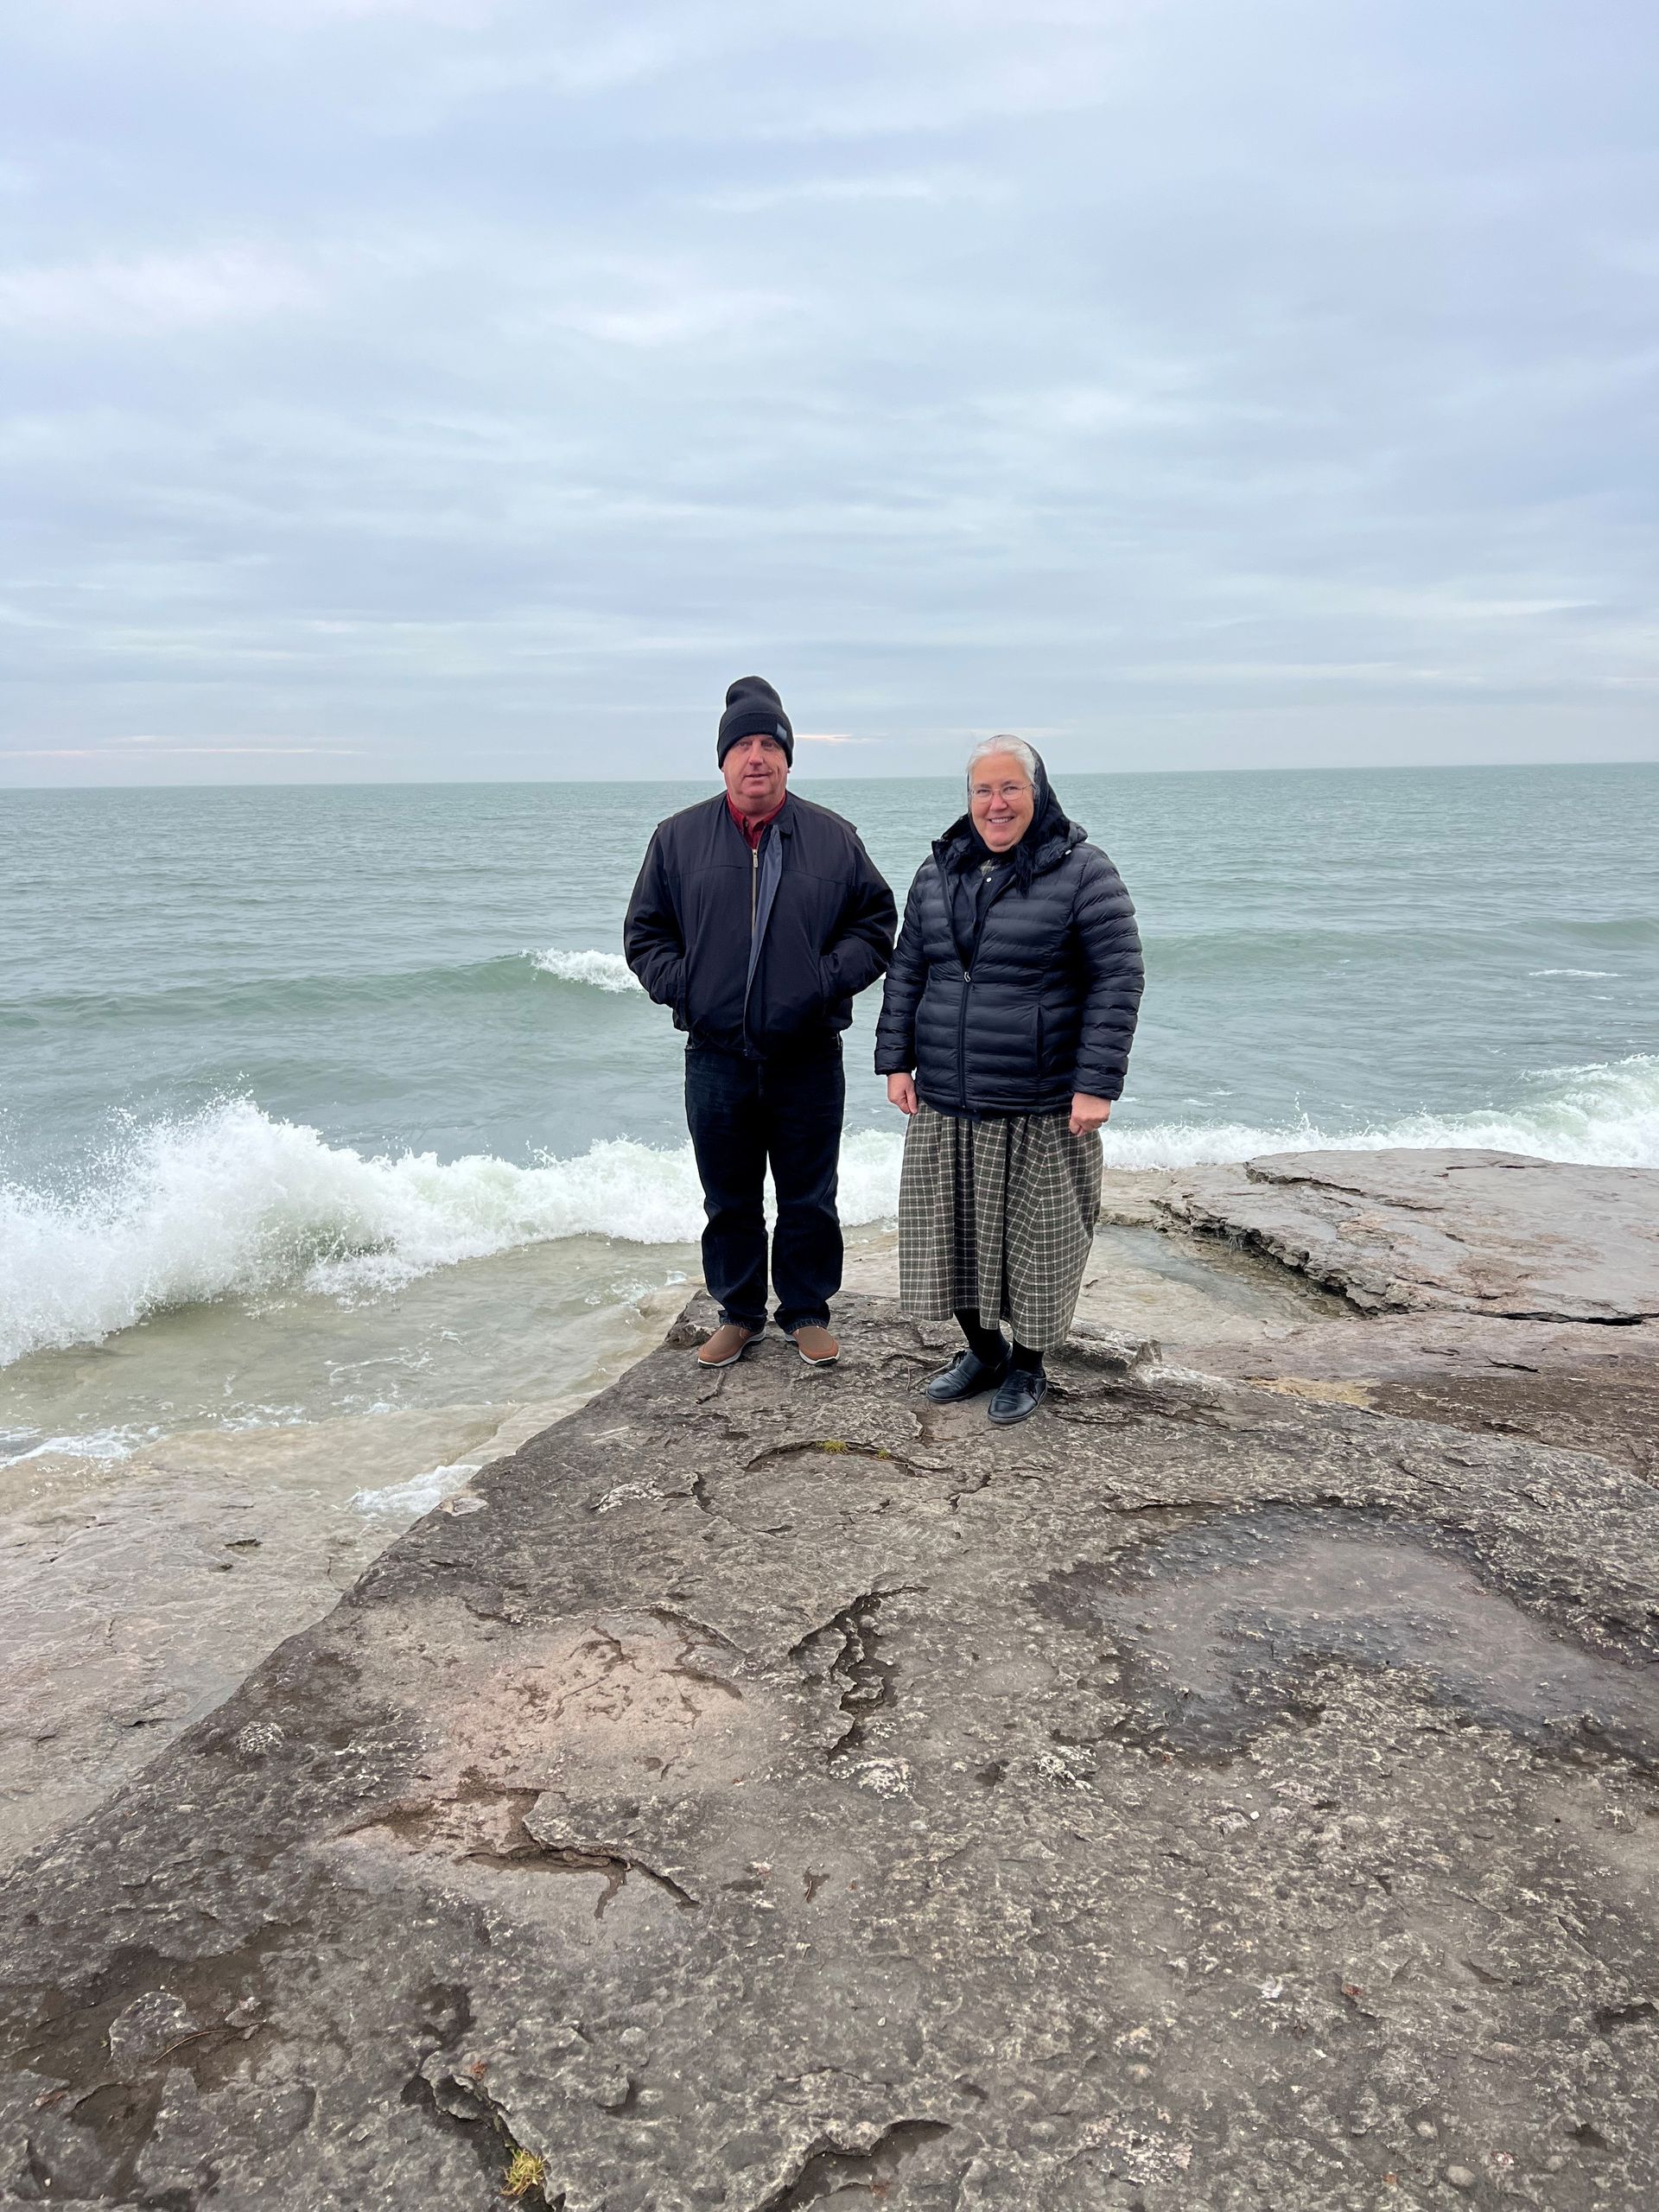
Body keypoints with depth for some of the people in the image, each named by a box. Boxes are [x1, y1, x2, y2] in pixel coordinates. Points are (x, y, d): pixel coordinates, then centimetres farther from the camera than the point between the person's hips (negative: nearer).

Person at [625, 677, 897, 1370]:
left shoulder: (833, 837, 3)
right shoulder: (679, 837, 4)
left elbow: (875, 921, 7)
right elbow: (645, 931, 9)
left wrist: (829, 979, -8)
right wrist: (681, 987, -6)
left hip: (808, 1058, 0)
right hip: (716, 1059, 1)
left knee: (809, 1199, 9)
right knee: (729, 1200, 12)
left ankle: (807, 1313, 26)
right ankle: (738, 1313, 28)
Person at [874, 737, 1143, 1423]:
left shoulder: (1082, 872, -7)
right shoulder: (939, 873, 9)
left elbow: (1118, 979, -10)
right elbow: (906, 972, 14)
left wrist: (1096, 1084, -15)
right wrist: (896, 1060, 6)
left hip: (1041, 1108, -4)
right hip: (944, 1103, 5)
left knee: (1034, 1238, 7)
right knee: (952, 1232, 11)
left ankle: (1027, 1364, 28)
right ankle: (983, 1351, 32)